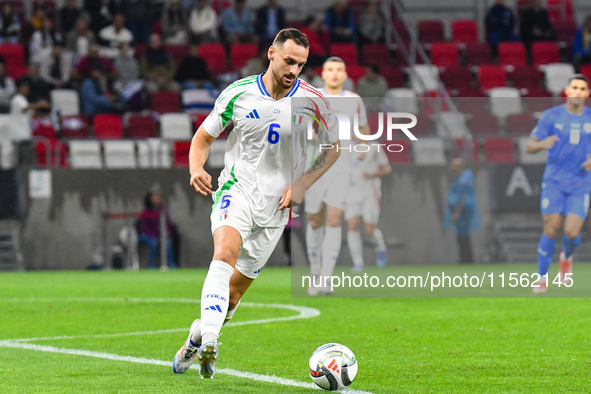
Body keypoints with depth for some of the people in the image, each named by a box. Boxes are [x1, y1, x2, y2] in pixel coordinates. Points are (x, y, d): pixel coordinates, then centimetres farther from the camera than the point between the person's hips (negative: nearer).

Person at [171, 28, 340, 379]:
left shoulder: (313, 101, -5)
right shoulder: (238, 94, -5)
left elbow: (333, 148, 9)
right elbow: (204, 137, 6)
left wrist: (302, 184, -5)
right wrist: (196, 169, -15)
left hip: (275, 205, 2)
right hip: (236, 191, -2)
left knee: (236, 289, 8)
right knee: (225, 253, -31)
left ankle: (197, 339, 33)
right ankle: (209, 342, -45)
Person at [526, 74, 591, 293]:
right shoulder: (551, 116, -2)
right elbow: (529, 146, -1)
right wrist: (542, 144, -24)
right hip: (554, 182, -1)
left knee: (572, 232, -12)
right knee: (551, 230, -10)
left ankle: (567, 257, 25)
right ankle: (542, 279, 6)